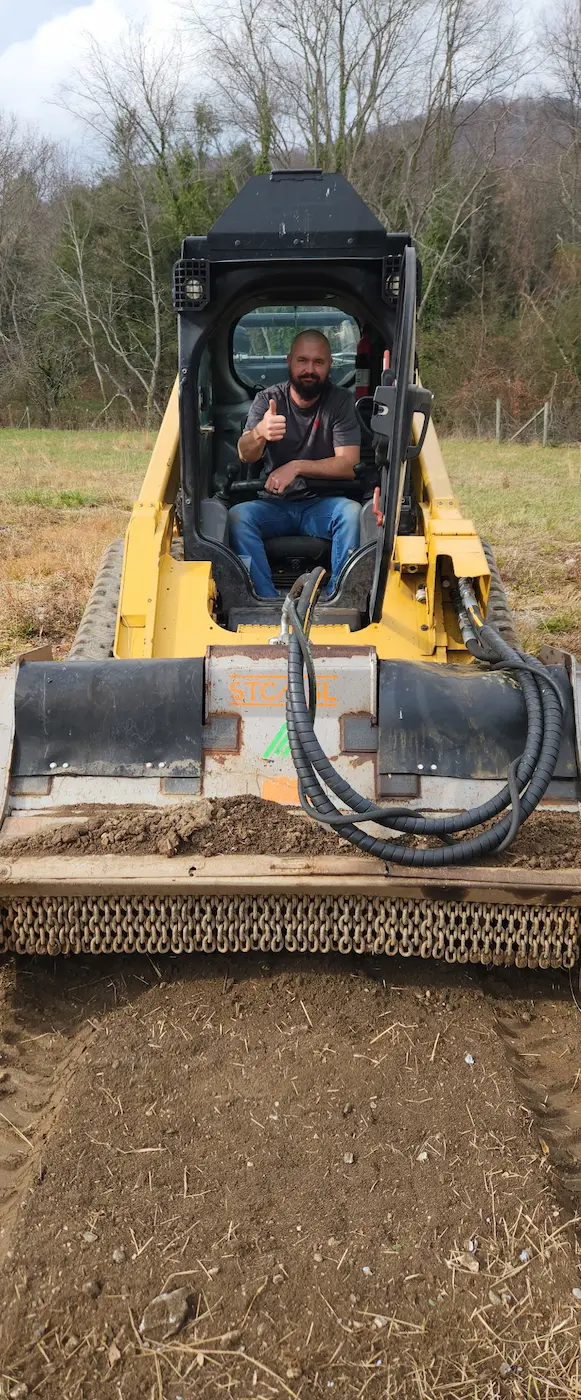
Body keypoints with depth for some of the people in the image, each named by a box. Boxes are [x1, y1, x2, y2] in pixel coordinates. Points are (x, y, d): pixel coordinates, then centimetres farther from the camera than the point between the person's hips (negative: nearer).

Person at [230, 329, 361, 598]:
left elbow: (349, 465, -10)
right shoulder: (267, 399, -1)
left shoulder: (340, 401, -2)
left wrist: (296, 467, -22)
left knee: (352, 512, -33)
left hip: (322, 505, -1)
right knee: (237, 515, -30)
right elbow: (245, 455, -18)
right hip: (274, 504, 1)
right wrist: (259, 433, -43)